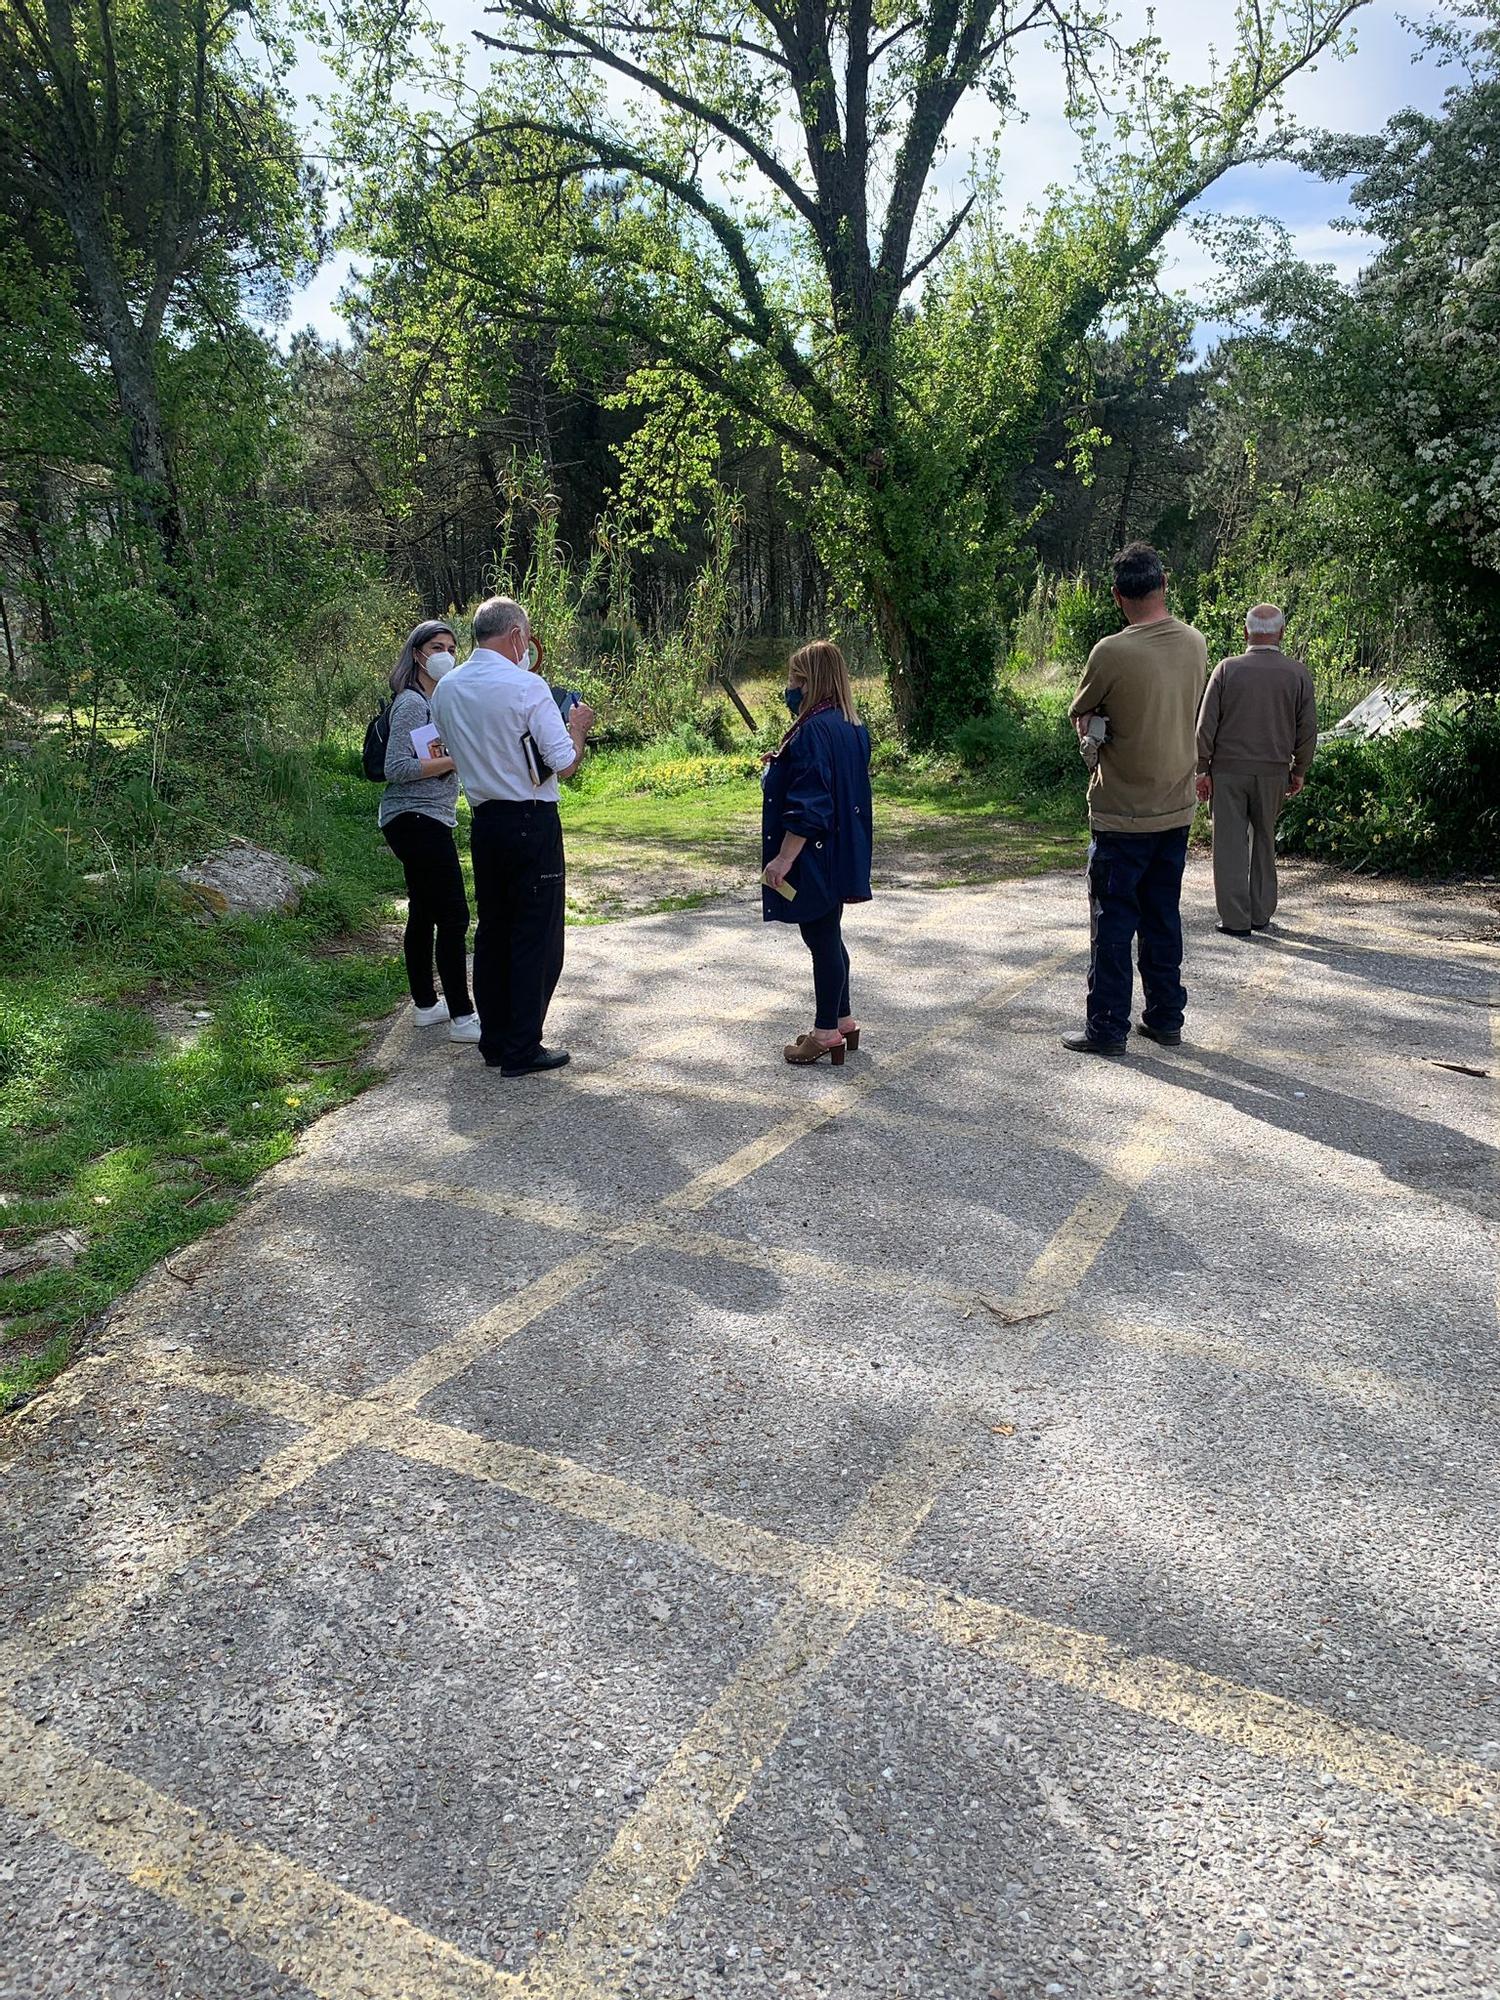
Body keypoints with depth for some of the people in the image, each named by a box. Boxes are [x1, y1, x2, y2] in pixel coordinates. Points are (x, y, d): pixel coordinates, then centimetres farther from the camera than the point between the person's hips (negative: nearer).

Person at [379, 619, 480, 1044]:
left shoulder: (437, 700, 17)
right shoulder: (411, 703, -13)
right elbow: (397, 769, -19)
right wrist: (455, 759, -20)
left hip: (423, 821, 11)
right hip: (418, 819, -11)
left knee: (424, 913, 15)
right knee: (453, 916, -11)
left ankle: (426, 1004, 24)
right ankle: (461, 1017, -8)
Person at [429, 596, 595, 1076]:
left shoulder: (446, 689, 6)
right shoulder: (527, 687, -14)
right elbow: (564, 764, -13)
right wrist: (578, 728, 5)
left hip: (483, 819, 7)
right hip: (532, 822, -6)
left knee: (492, 929, 15)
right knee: (536, 933, 2)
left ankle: (494, 1040, 23)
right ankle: (522, 1049, 5)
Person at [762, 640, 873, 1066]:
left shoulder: (813, 730, -21)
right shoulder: (852, 727, 8)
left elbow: (808, 806, -25)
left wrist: (785, 857, -22)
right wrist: (783, 765, 14)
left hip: (815, 854, -10)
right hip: (841, 852, 10)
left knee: (820, 937, 0)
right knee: (827, 935, 19)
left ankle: (826, 1031, 10)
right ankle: (841, 1019, 29)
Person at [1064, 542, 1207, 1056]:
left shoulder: (1112, 652, -18)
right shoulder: (1195, 644, 1)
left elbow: (1080, 714, -3)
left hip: (1123, 815, -6)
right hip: (1177, 809, 6)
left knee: (1113, 920, 3)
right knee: (1163, 917, 15)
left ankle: (1107, 1027, 7)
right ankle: (1166, 1018, 23)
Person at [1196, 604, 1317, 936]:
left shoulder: (1227, 669, -5)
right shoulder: (1298, 674, 0)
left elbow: (1206, 725, -5)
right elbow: (1308, 729, 4)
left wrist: (1202, 769, 2)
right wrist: (1299, 770, 15)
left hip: (1228, 771, -2)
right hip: (1274, 772, 2)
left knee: (1230, 844, 3)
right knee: (1264, 841, 16)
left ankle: (1235, 920, 4)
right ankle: (1261, 915, 22)